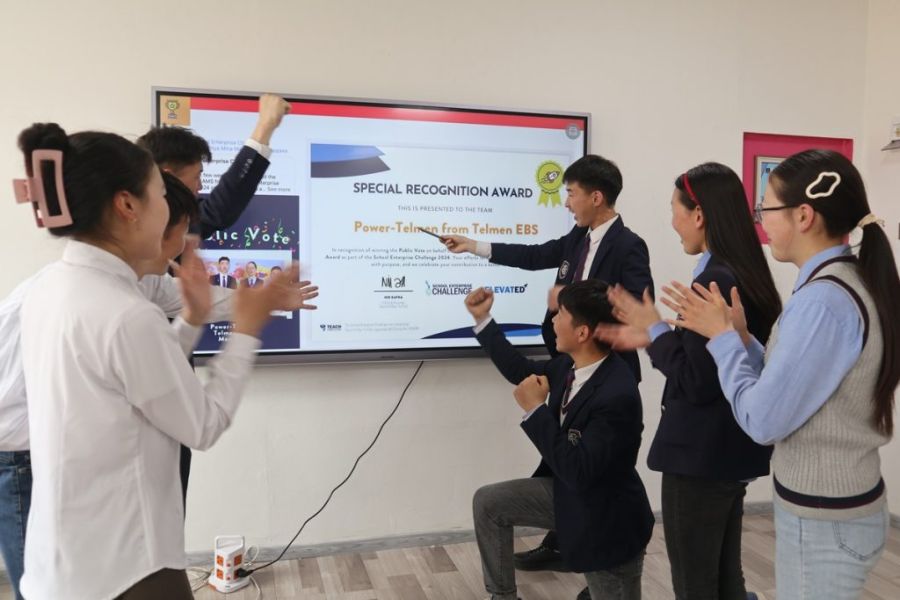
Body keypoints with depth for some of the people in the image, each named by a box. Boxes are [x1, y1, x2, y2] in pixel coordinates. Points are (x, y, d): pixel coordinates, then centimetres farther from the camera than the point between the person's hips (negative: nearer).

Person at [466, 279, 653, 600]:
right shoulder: (571, 364, -9)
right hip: (564, 492, 8)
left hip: (605, 520, -8)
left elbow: (579, 472, -34)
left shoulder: (617, 395, -35)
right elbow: (524, 373, 10)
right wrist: (483, 320, 7)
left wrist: (535, 409, -32)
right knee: (488, 502, 6)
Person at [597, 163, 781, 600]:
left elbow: (696, 384, -21)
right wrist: (648, 338, 10)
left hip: (701, 457, -9)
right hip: (730, 452, 9)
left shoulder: (713, 283, -22)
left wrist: (654, 329, -11)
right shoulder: (746, 276, 7)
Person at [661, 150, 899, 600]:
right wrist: (738, 334, -1)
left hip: (821, 519, -9)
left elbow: (763, 420, -22)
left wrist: (722, 337, -12)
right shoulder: (848, 284, 5)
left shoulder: (823, 300, -24)